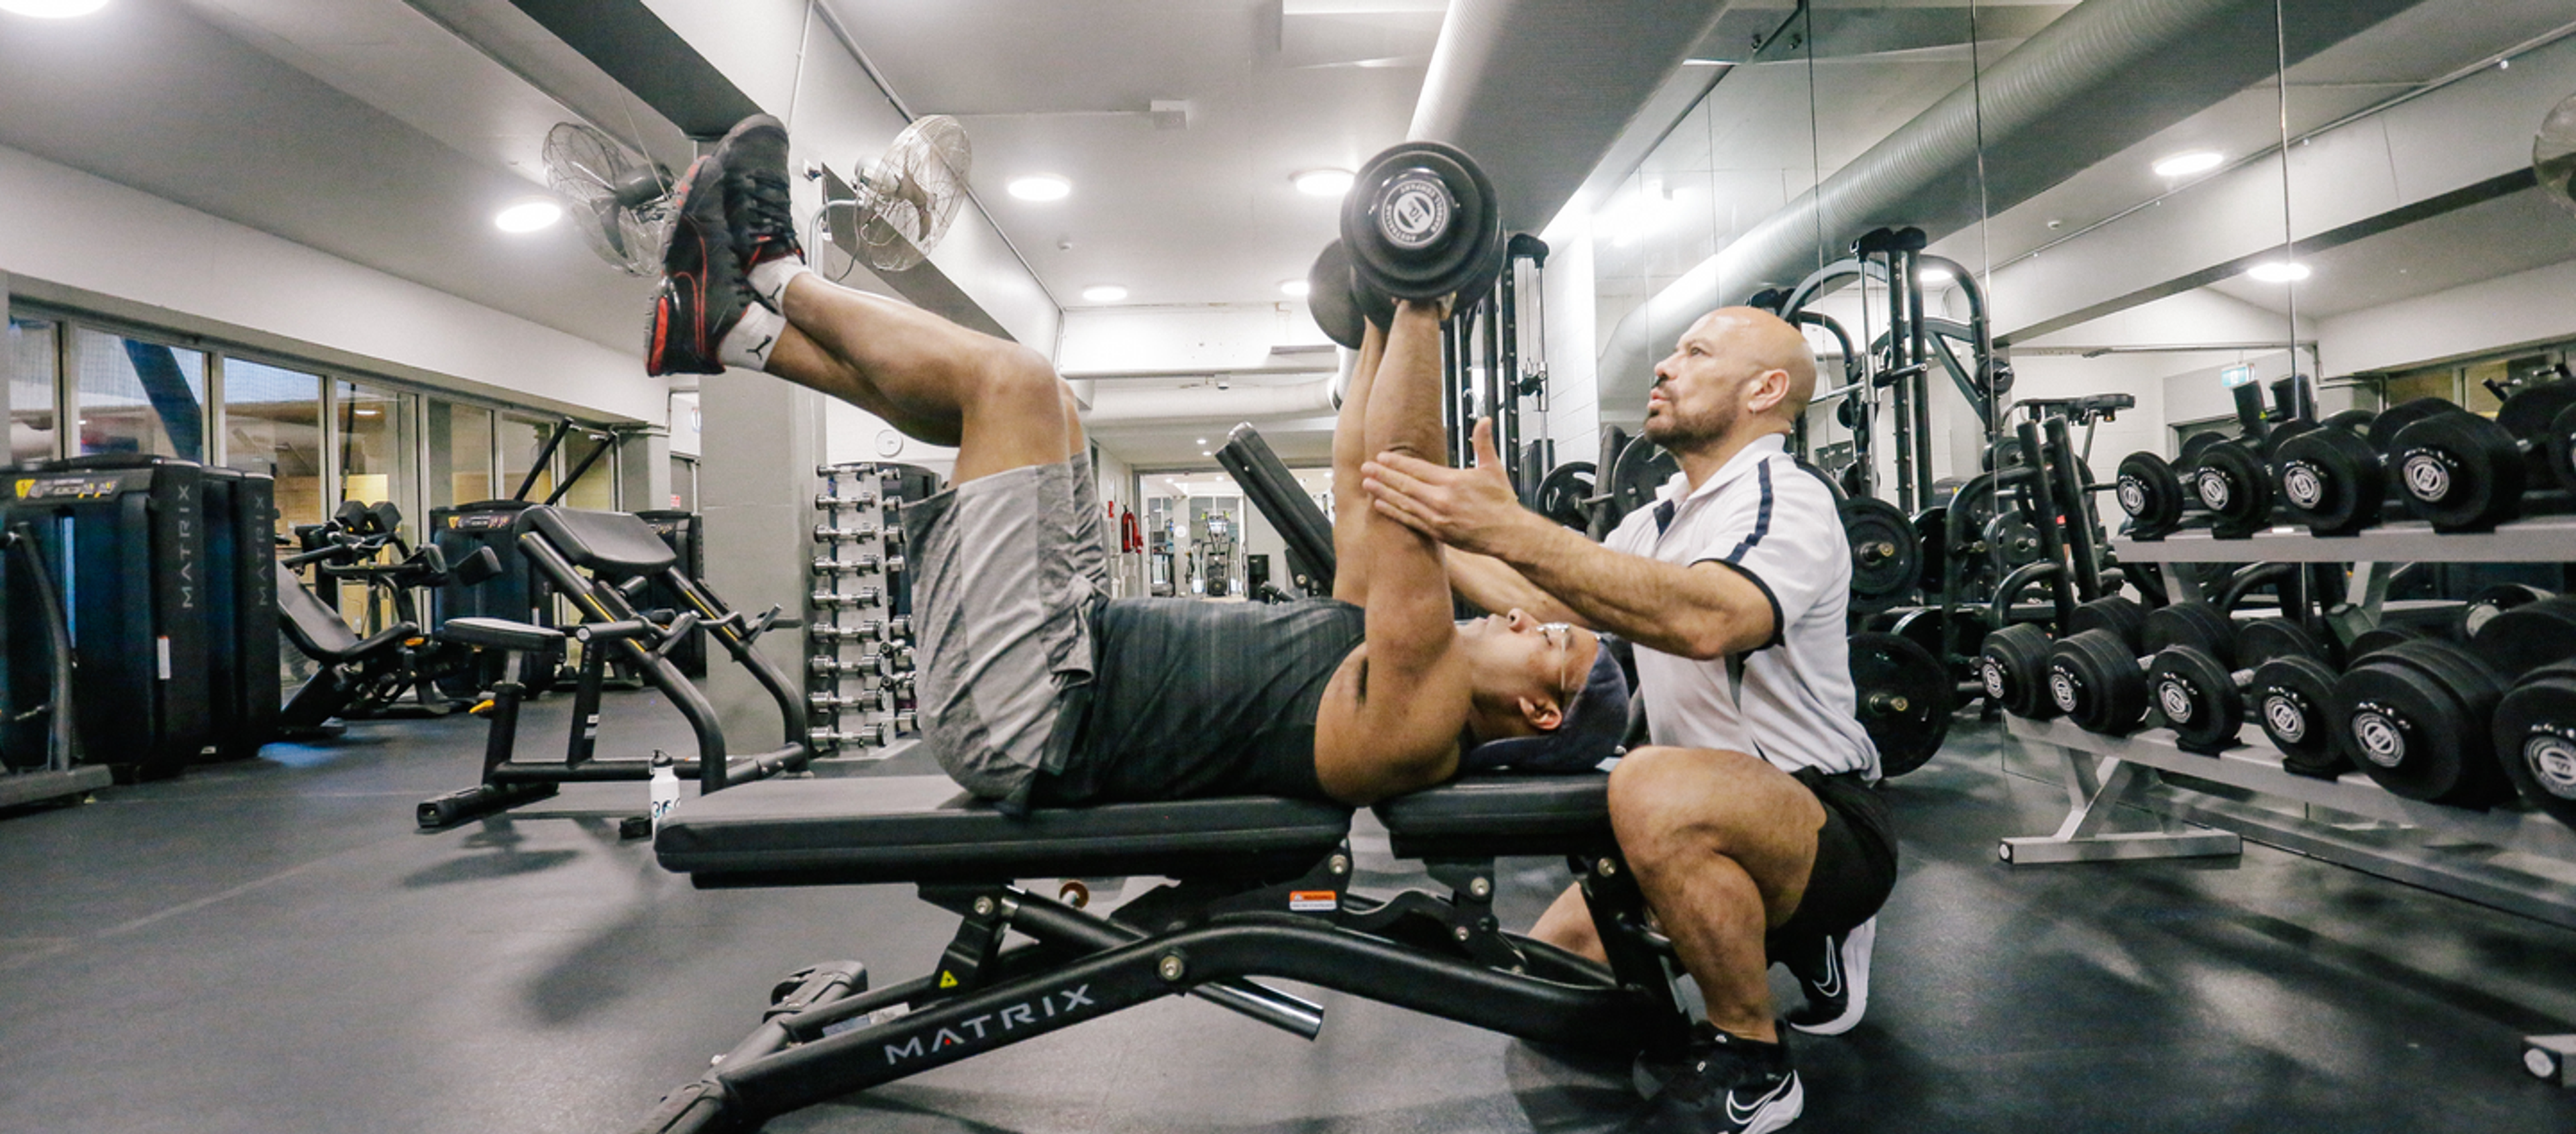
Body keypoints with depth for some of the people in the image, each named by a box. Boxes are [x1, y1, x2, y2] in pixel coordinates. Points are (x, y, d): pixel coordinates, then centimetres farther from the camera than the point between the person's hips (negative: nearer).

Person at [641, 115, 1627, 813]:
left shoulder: (1417, 718, -14)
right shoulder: (1384, 648, 11)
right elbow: (1358, 479, 18)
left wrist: (1423, 306, -20)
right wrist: (1381, 325, 20)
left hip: (1024, 720, -9)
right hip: (1083, 659, 9)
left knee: (1011, 378, -15)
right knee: (1035, 410, 11)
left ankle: (777, 275, 9)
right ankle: (733, 329, 15)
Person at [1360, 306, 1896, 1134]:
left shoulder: (1785, 501, -18)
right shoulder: (1659, 521, 11)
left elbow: (1706, 621, -39)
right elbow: (1548, 607, 13)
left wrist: (1511, 530, -47)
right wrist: (1427, 532, 11)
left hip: (1832, 822, -9)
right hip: (1719, 822, 9)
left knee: (1657, 790, -38)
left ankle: (1751, 1067, -14)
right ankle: (1798, 937, 21)